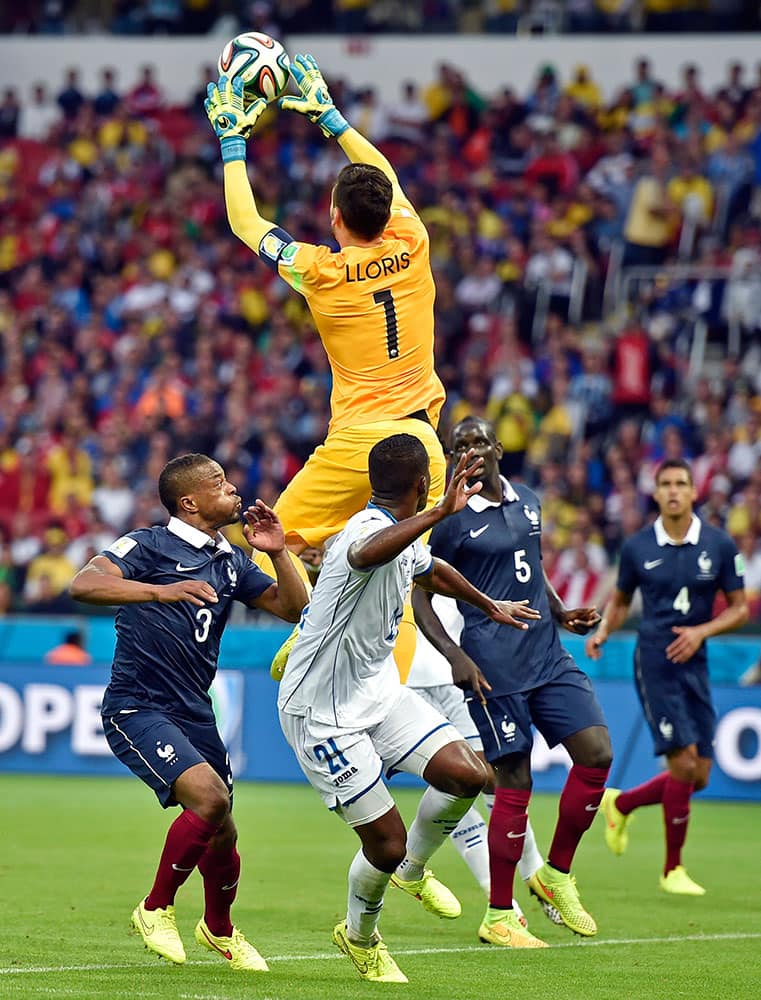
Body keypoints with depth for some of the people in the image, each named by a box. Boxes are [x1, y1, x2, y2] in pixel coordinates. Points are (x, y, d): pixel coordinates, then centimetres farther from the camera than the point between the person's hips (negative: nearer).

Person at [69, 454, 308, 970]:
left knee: (223, 834, 8)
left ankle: (220, 930, 38)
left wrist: (279, 552, 1)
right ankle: (156, 909, -6)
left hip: (194, 712, 7)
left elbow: (293, 608, 17)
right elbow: (84, 584, -23)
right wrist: (161, 590, -37)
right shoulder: (148, 545, -7)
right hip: (137, 708, -7)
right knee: (209, 797, -26)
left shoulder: (231, 560, 14)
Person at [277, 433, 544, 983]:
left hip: (381, 691, 9)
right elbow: (367, 555, -53)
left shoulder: (408, 539, 5)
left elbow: (431, 570, 30)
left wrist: (489, 605, 45)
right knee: (387, 842, -6)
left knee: (468, 775, -9)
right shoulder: (368, 531, -26)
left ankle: (413, 870, 20)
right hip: (324, 713, -8)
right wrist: (440, 513, -65)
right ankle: (360, 937, 25)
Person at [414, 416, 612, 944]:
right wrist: (455, 655, -15)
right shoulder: (451, 520, -6)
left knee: (597, 752, -7)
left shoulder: (528, 502, 13)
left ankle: (556, 874, 11)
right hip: (494, 668, -6)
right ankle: (499, 917, 6)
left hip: (548, 656, 6)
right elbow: (420, 597, -4)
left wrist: (562, 614, 11)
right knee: (515, 783, -6)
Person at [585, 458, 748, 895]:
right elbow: (621, 600, 16)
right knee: (684, 761, -15)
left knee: (698, 777, 3)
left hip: (695, 663, 3)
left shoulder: (719, 544, 1)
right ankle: (673, 869, -1)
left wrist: (701, 631, -12)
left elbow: (740, 608, 5)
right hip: (654, 662, -3)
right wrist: (603, 631, -3)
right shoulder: (637, 547, 1)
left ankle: (620, 803, 30)